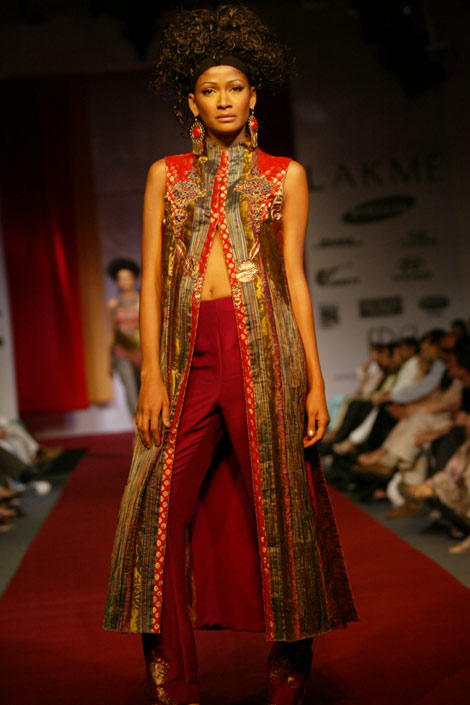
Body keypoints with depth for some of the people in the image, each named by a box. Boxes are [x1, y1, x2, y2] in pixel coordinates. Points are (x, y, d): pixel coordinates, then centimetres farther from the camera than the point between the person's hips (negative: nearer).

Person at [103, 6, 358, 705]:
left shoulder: (285, 175, 12)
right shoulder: (166, 175, 14)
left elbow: (295, 276, 8)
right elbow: (152, 279, 9)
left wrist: (315, 379, 1)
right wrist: (151, 375, -2)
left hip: (264, 344, -1)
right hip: (189, 349, 2)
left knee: (276, 504, 2)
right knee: (163, 510, -2)